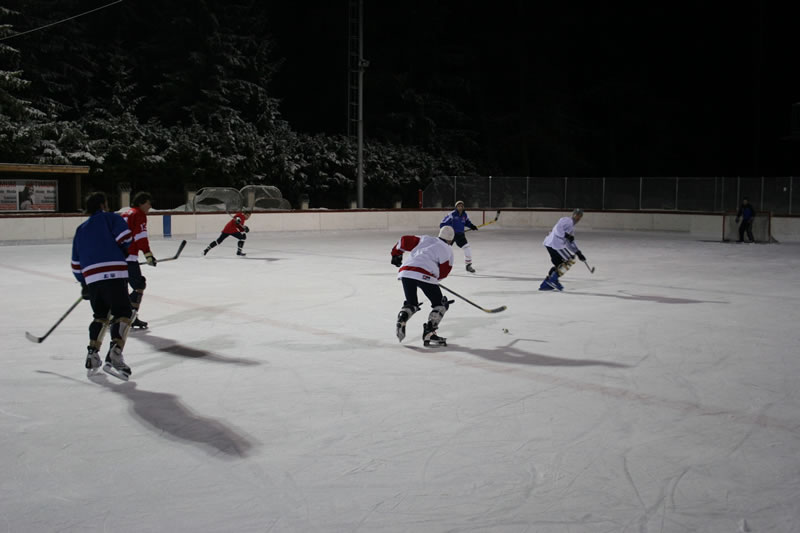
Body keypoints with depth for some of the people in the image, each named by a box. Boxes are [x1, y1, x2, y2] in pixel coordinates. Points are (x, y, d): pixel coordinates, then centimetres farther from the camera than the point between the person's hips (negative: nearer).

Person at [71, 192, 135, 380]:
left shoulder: (80, 230, 26)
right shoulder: (110, 218, 10)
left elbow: (76, 264, 24)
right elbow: (125, 237, -8)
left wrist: (84, 284, 34)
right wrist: (124, 252, 12)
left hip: (91, 278, 6)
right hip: (114, 274, -6)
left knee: (100, 316, 22)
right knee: (122, 314, -6)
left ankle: (92, 355, 16)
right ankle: (114, 355, -23)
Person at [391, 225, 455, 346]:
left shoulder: (425, 239, 25)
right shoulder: (448, 250, 14)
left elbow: (405, 240, 22)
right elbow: (442, 273, 10)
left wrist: (396, 254, 36)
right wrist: (434, 280, 27)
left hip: (405, 271, 5)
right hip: (424, 275, -5)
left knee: (411, 304, 23)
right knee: (440, 304, 12)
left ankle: (401, 319, -7)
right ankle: (429, 333, -2)